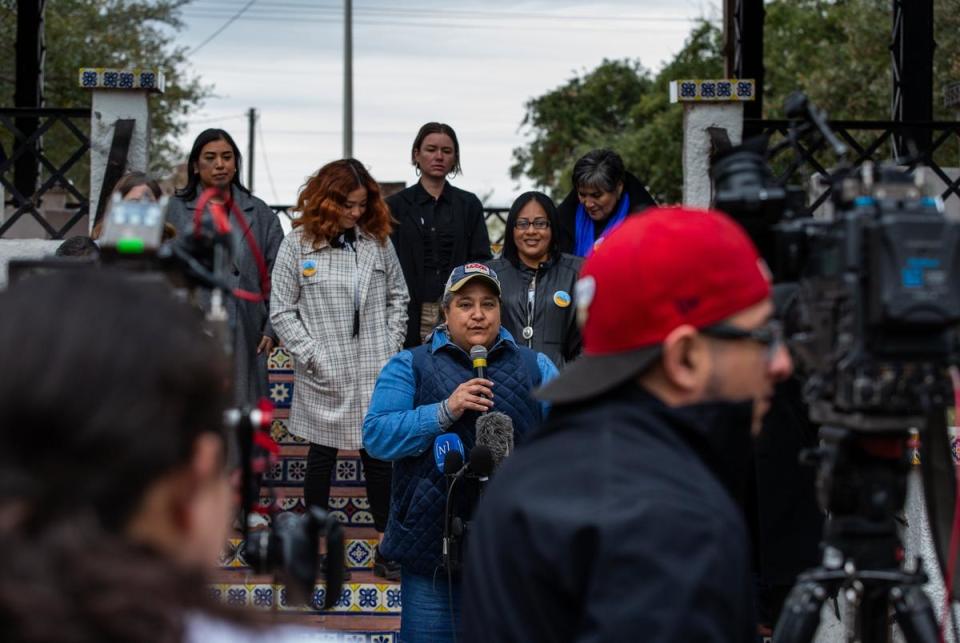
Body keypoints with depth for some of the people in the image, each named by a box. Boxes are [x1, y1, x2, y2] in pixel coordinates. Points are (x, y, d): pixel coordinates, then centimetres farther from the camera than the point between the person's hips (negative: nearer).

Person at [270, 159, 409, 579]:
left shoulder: (378, 241, 4)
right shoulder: (298, 245, -4)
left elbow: (398, 297, 12)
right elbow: (282, 311, -3)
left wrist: (391, 346, 3)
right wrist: (311, 356, -8)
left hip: (375, 373, 2)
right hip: (325, 376, -2)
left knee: (378, 456, 5)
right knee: (321, 457, 10)